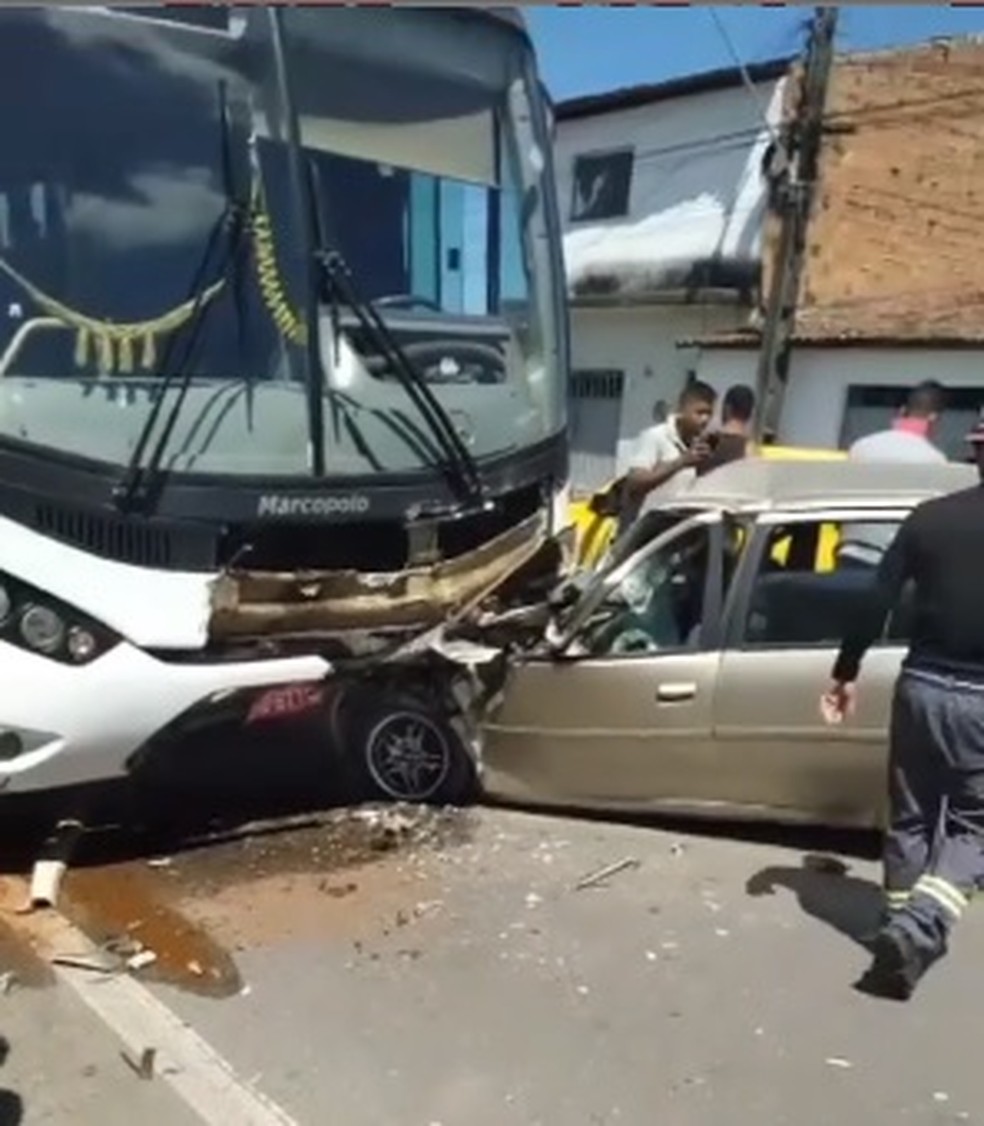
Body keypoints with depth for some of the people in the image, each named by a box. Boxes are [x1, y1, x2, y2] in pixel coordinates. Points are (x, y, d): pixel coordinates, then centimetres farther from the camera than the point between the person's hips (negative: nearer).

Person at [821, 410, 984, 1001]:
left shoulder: (928, 517, 0)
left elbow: (878, 604, 0)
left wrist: (846, 673, 8)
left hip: (922, 685, 3)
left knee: (911, 817, 19)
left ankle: (902, 924, 29)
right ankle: (918, 928, -8)